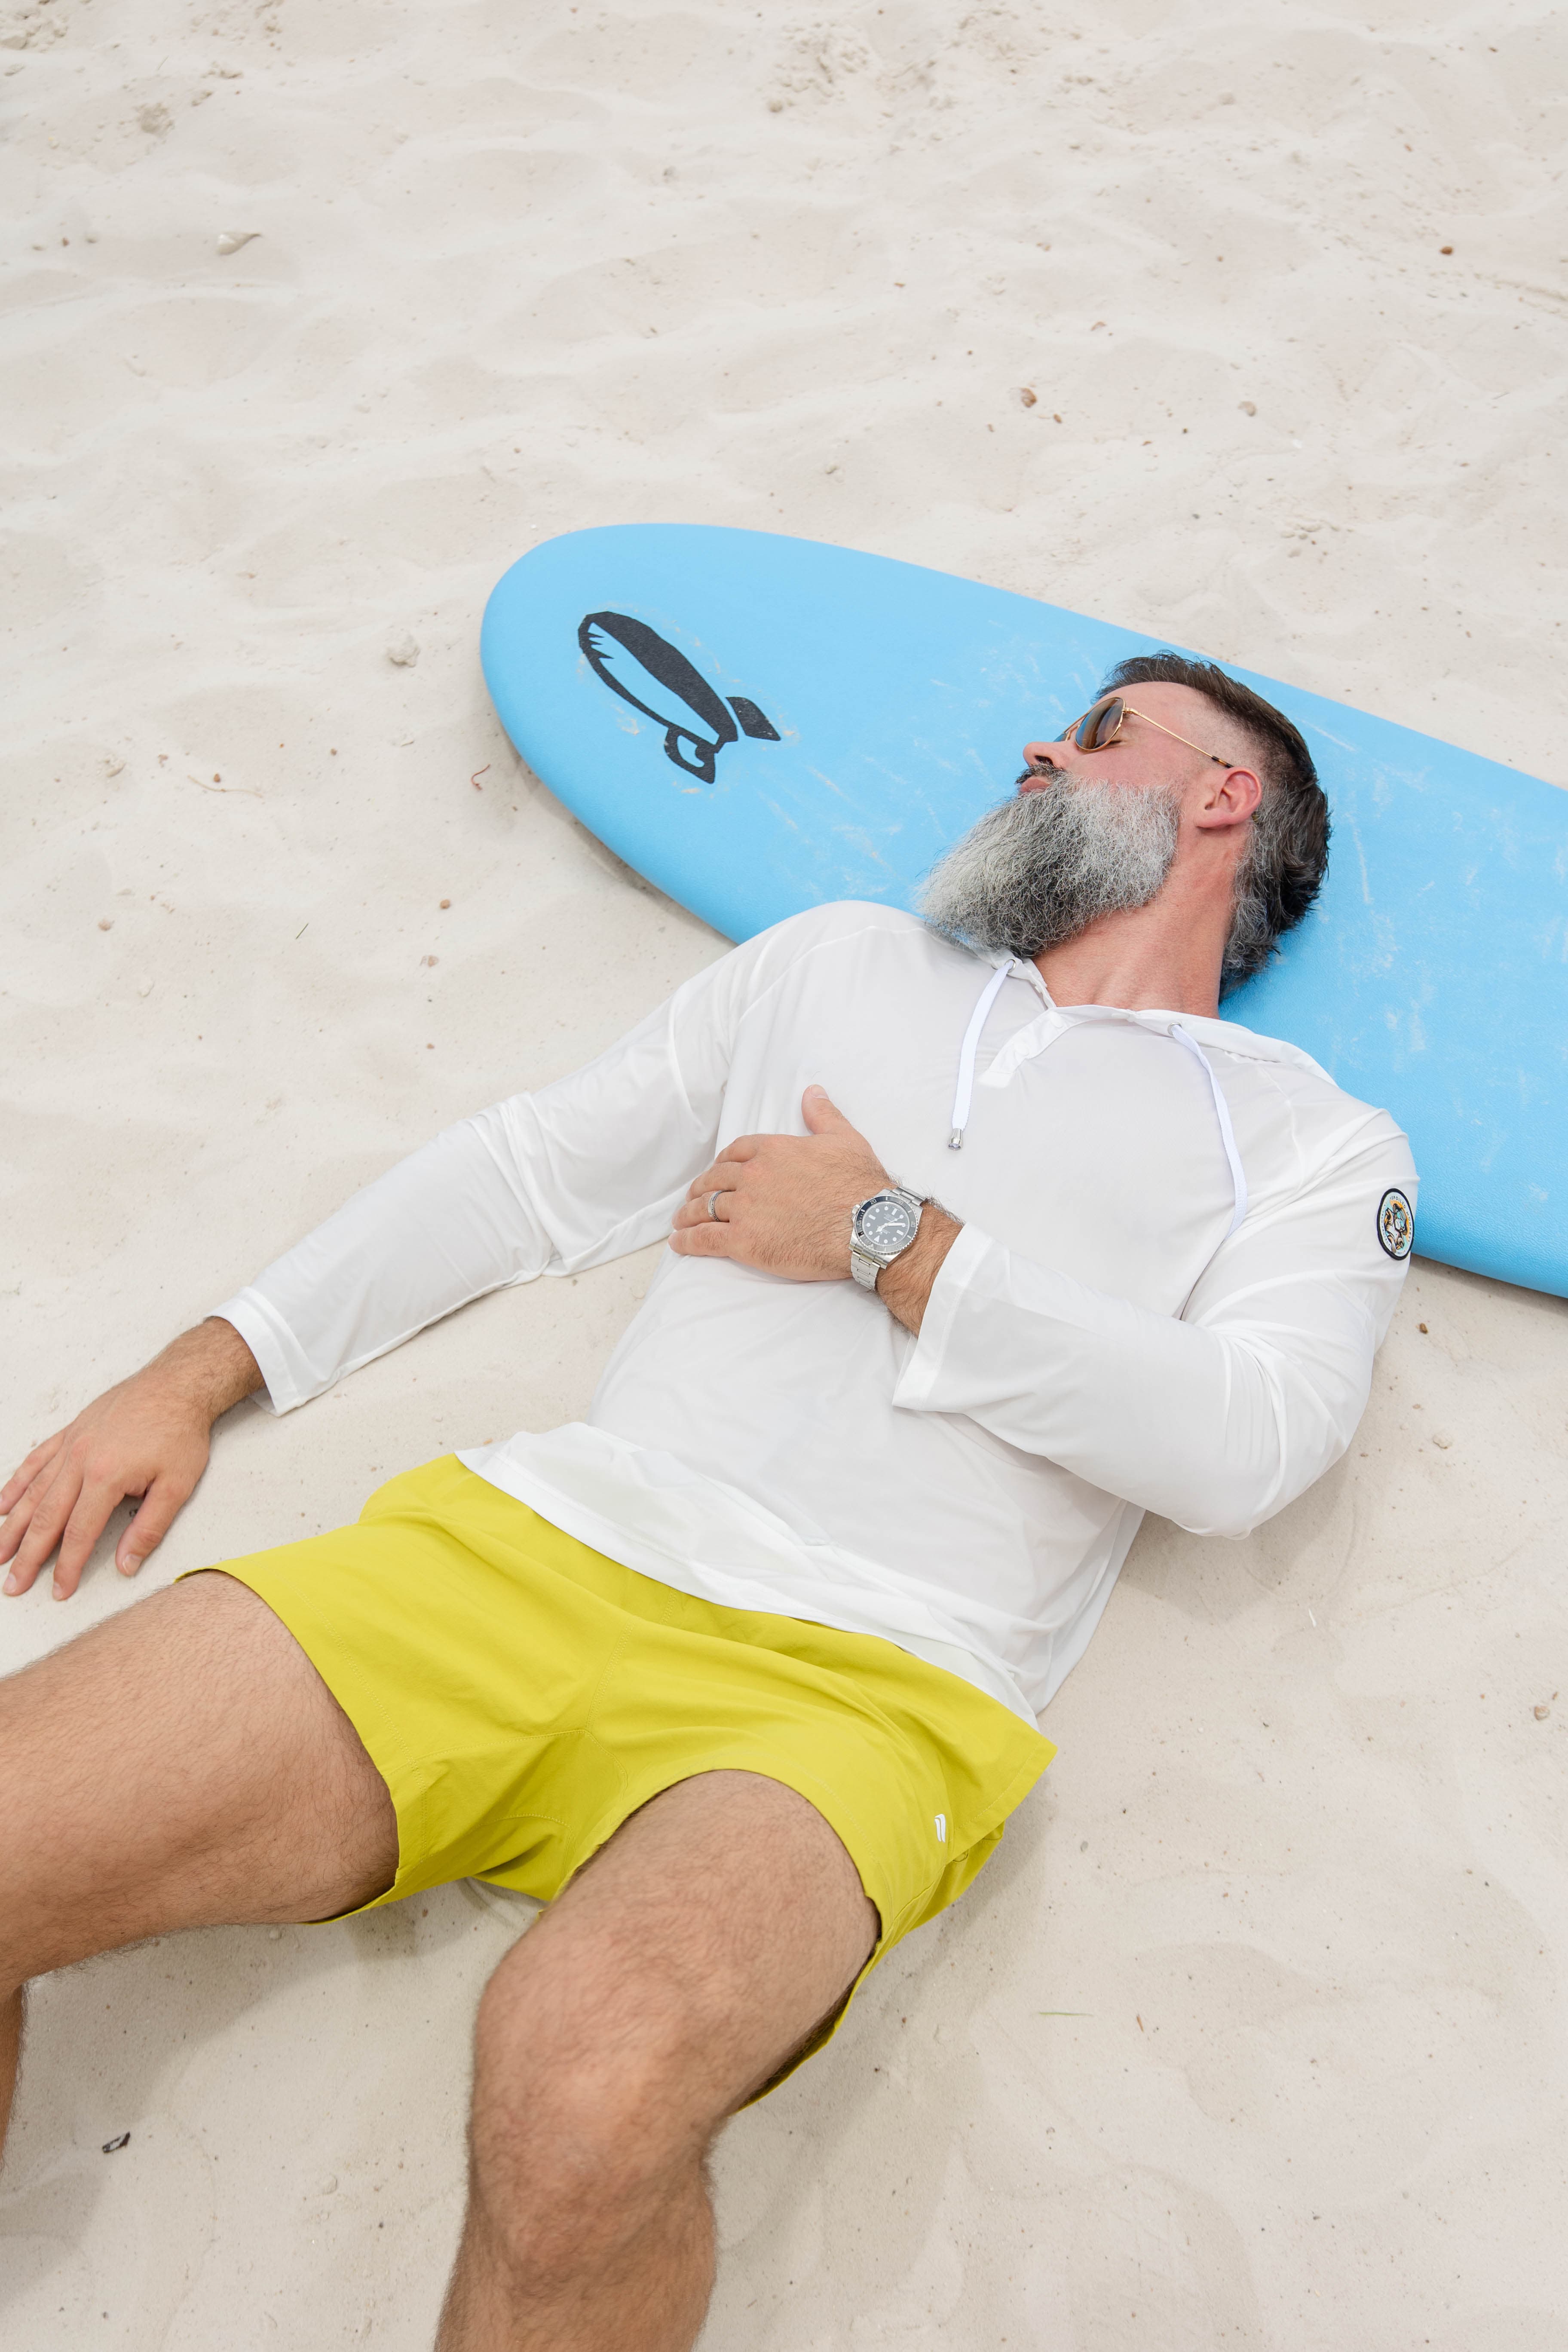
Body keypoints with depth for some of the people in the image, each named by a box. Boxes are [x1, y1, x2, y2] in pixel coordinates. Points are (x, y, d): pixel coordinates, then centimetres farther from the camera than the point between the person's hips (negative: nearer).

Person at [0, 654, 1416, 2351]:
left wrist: (895, 1242, -3)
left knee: (589, 2097, -35)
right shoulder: (843, 957, 25)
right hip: (539, 1539, 4)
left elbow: (1240, 1446, -4)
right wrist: (196, 1375, 17)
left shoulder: (1317, 1142, 14)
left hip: (856, 1685, -3)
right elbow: (536, 1168, 22)